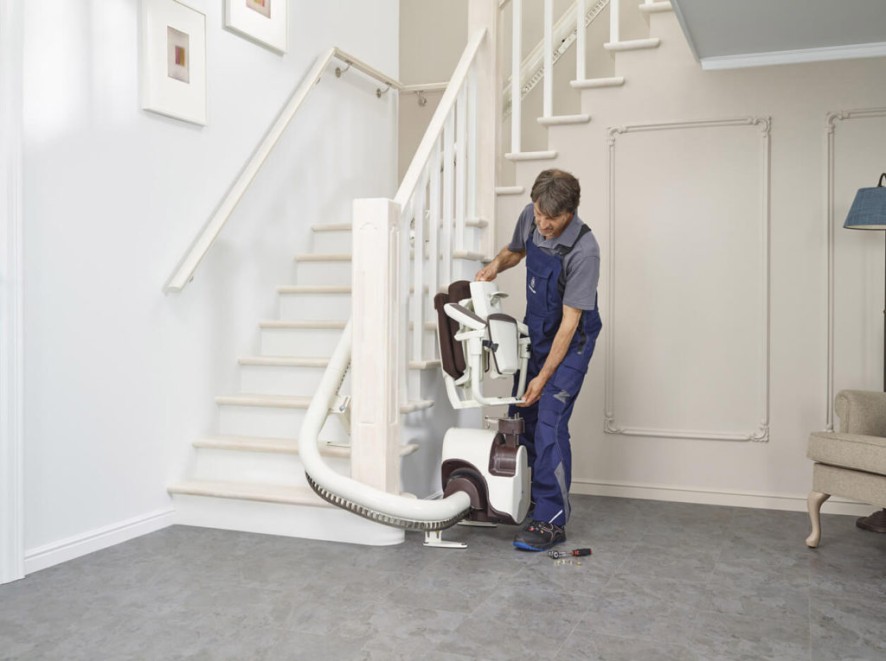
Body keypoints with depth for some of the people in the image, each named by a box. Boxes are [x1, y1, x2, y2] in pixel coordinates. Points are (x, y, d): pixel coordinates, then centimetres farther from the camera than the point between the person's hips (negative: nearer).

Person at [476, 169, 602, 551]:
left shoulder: (584, 250, -29)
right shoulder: (530, 217, -9)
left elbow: (570, 321, -25)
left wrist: (544, 377, -23)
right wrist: (496, 264, -8)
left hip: (570, 340, -7)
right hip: (535, 331, 8)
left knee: (549, 423, -14)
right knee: (521, 415, 13)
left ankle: (551, 520, -5)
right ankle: (535, 496, 31)